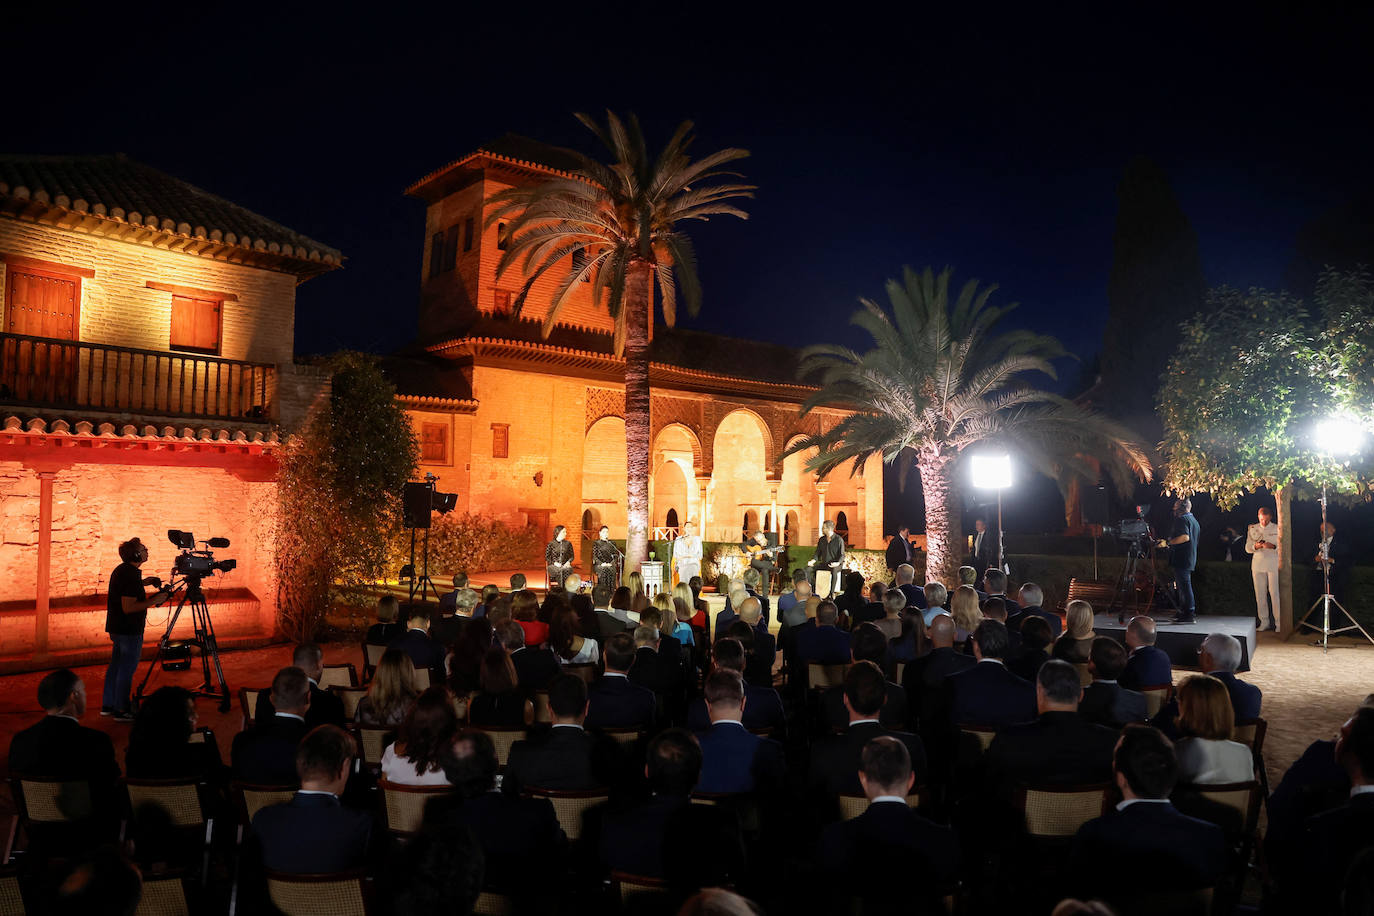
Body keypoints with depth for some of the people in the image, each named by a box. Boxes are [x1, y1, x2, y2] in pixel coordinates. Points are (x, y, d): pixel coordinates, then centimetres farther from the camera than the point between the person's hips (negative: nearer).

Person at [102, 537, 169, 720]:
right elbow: (128, 607, -25)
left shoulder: (120, 570, 8)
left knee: (116, 665, 17)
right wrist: (154, 600, -20)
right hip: (129, 630, -10)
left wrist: (142, 583, 18)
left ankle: (107, 705, 27)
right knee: (127, 669, -2)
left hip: (116, 628, 10)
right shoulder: (131, 575, -22)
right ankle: (121, 710, 4)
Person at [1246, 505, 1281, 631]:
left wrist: (1273, 546, -18)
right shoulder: (1252, 529, 10)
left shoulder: (1277, 529, 4)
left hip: (1273, 563, -2)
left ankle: (1278, 622, -3)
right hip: (1257, 563, 3)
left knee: (1274, 592, -8)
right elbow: (1247, 548, 9)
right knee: (1260, 593, 2)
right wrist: (1255, 546, -12)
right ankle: (1264, 621, 8)